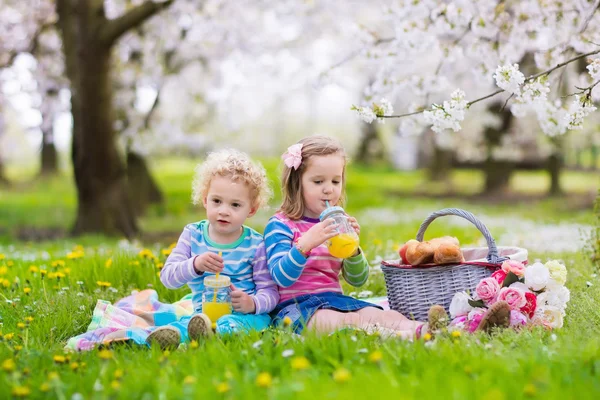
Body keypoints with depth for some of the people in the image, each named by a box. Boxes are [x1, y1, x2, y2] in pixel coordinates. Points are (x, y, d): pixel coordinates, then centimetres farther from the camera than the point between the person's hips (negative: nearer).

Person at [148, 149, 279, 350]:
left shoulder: (255, 244, 0)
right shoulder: (193, 234, 6)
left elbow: (270, 291, 0)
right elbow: (167, 277, -2)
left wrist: (253, 303, -25)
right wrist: (196, 265, -23)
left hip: (245, 314, -3)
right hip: (203, 313, 3)